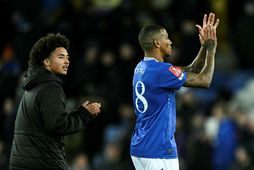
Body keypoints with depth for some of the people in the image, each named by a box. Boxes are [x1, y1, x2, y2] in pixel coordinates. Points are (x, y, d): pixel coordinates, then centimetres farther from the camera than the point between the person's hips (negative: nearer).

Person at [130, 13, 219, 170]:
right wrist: (211, 49, 0)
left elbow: (190, 72, 18)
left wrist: (204, 46, 12)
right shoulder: (161, 71, -17)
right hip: (158, 151, -10)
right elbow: (204, 80, -11)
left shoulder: (142, 68, 12)